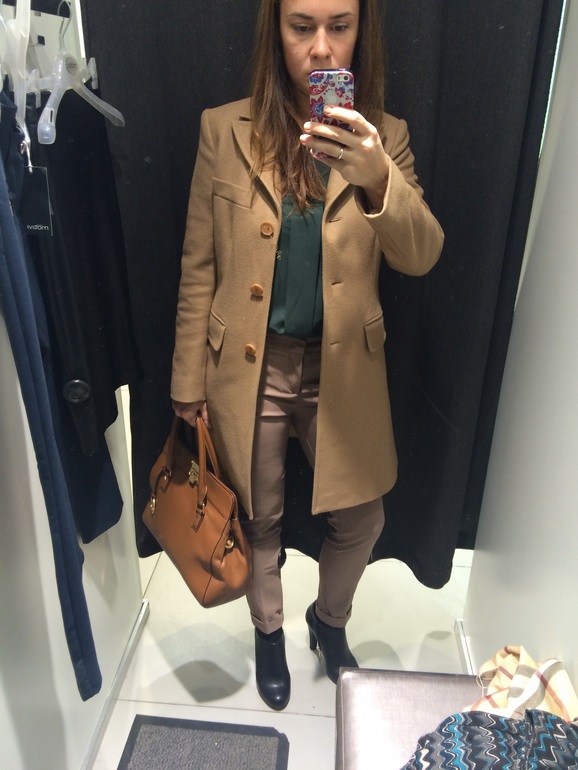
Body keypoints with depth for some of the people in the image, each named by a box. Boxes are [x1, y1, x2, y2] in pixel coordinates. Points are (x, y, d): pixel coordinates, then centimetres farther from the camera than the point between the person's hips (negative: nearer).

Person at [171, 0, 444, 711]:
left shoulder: (384, 138, -1)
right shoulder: (225, 130, -5)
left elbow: (422, 255, -12)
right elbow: (199, 266, -3)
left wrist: (377, 177, -31)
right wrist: (189, 381, -1)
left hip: (343, 368, 2)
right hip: (248, 367, -1)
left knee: (360, 520, 13)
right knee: (259, 520, 17)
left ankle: (330, 620, 47)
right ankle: (269, 633, 48)